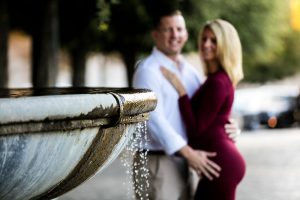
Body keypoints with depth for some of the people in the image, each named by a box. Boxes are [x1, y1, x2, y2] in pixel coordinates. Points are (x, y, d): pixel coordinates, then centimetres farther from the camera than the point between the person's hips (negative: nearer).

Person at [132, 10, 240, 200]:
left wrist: (231, 127, -2)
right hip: (156, 162, -8)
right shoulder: (149, 70, -9)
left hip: (180, 162, 8)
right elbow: (153, 118, -19)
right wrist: (189, 153, -23)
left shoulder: (190, 71, 15)